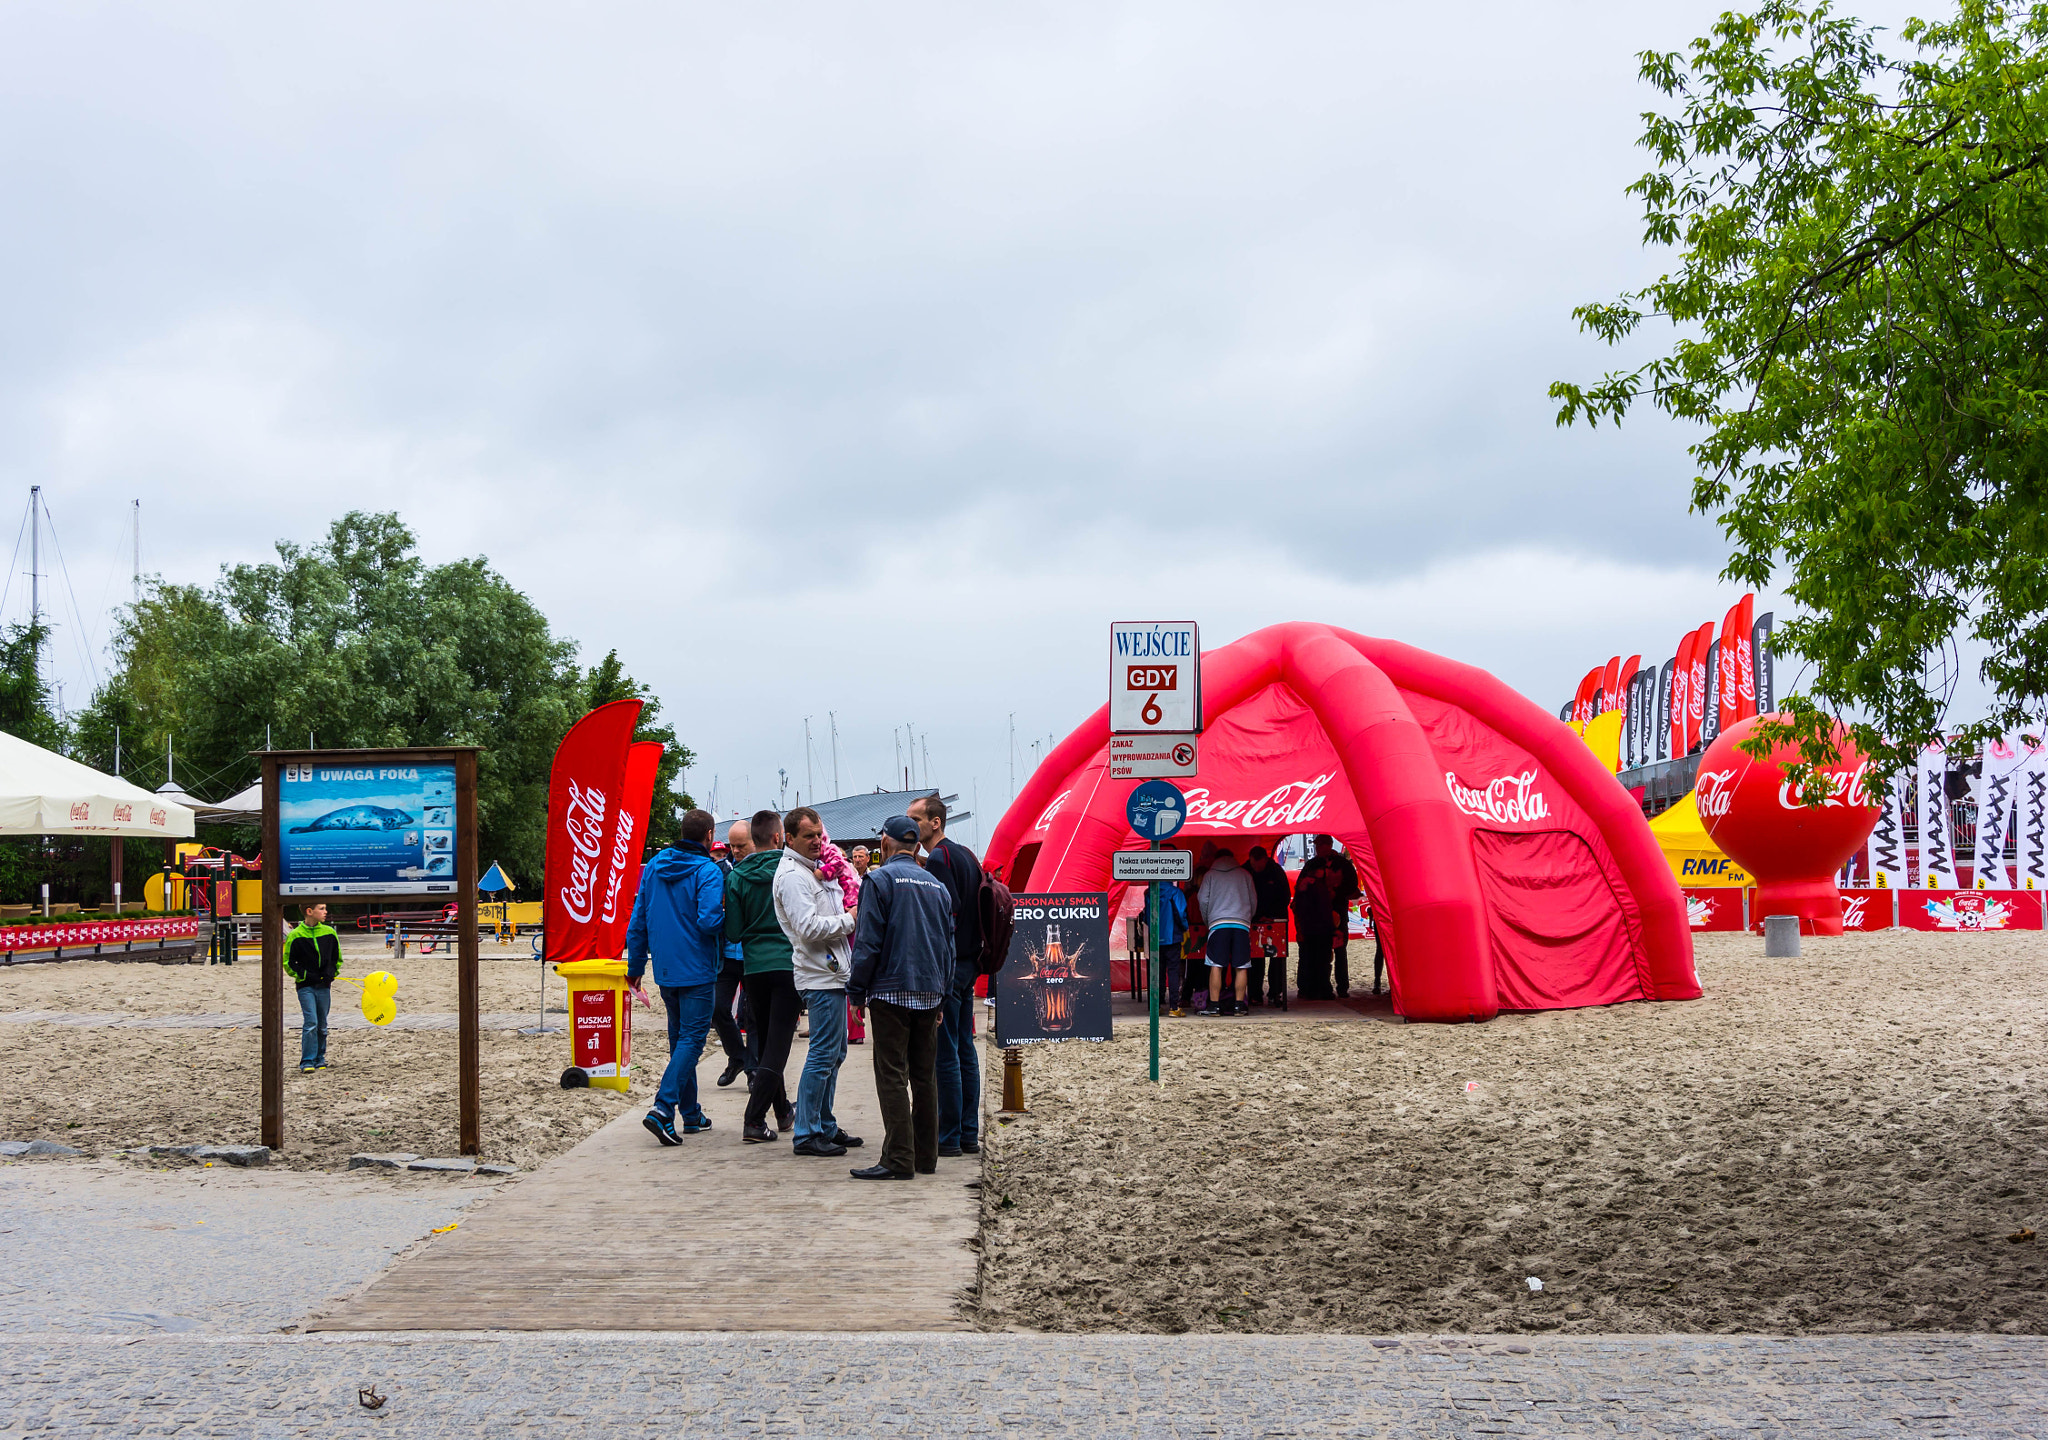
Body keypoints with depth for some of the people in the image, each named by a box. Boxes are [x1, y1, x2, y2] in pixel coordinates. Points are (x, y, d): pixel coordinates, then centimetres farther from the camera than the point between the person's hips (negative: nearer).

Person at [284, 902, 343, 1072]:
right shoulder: (295, 936, -7)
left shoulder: (329, 933, 5)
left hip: (324, 986, 4)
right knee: (311, 1022, -14)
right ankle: (307, 1062, -9)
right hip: (306, 986, -4)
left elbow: (337, 958, 18)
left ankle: (320, 1060, 23)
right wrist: (305, 975, -11)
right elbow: (288, 962, -1)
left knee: (322, 1025, 11)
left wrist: (331, 973, 4)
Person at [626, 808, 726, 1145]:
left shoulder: (654, 867, 8)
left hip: (665, 971, 7)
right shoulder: (708, 871, -13)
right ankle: (663, 1109, -20)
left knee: (680, 1038, 16)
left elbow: (638, 921, 10)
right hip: (696, 971, -7)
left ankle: (691, 1113, 22)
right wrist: (728, 919, -1)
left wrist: (635, 967, 17)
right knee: (692, 1039, -5)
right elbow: (708, 921, -23)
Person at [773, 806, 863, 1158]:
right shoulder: (792, 875, -14)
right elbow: (809, 928, -22)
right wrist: (850, 920, -12)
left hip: (833, 971, 10)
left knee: (834, 1053, 15)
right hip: (820, 975, -10)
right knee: (823, 1054, -9)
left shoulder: (814, 868, 17)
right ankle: (807, 1134, -5)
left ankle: (826, 1127, 23)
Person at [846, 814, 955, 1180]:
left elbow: (868, 942, -10)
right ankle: (926, 1156, 14)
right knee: (924, 1075, 11)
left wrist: (856, 992, -3)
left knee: (892, 1077, -6)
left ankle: (899, 1159, -10)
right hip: (929, 992, 6)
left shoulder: (879, 880, -6)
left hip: (891, 991, -6)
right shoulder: (937, 885, 13)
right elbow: (948, 946, 16)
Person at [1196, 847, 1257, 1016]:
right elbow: (1254, 901, 16)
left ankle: (1214, 1005, -6)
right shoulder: (1244, 875, 14)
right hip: (1242, 924, 1)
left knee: (1216, 966, -2)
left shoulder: (1210, 875, 11)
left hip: (1218, 924, -1)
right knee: (1241, 967, 3)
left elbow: (1203, 900, 6)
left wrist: (1207, 920, 21)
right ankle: (1238, 1005, 1)